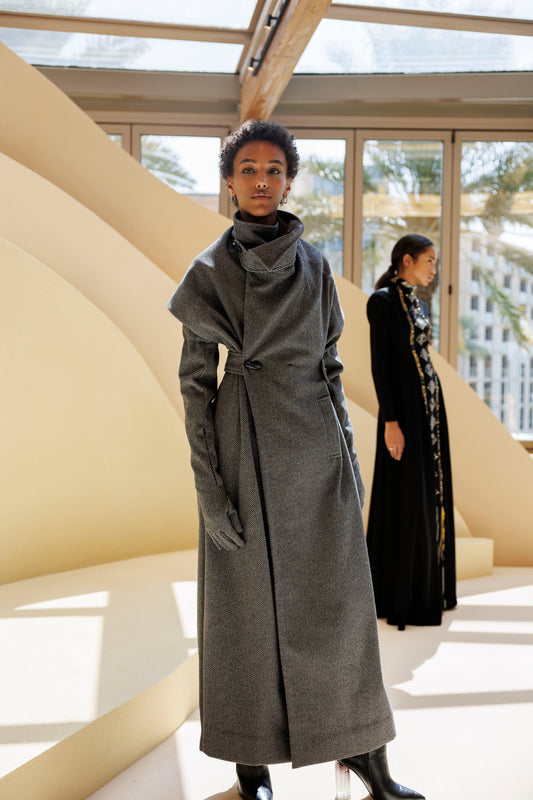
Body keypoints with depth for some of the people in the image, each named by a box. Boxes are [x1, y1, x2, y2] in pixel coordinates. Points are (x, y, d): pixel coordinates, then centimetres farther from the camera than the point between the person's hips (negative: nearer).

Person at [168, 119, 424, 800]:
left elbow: (330, 361, 12)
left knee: (339, 595, 5)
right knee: (249, 598, 4)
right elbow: (196, 377, -3)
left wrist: (348, 450, 6)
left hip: (318, 444, 3)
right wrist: (208, 481, -9)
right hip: (248, 444, -3)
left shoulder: (313, 265, 9)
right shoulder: (209, 269, -1)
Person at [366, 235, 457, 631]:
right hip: (404, 406, -9)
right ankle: (401, 598, 4)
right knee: (406, 498, -5)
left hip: (429, 405, 9)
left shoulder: (419, 305, 15)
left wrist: (434, 412, 17)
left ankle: (427, 587, 21)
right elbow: (379, 363, -16)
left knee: (430, 493, 12)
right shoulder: (382, 300, -11)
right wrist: (391, 421, -21)